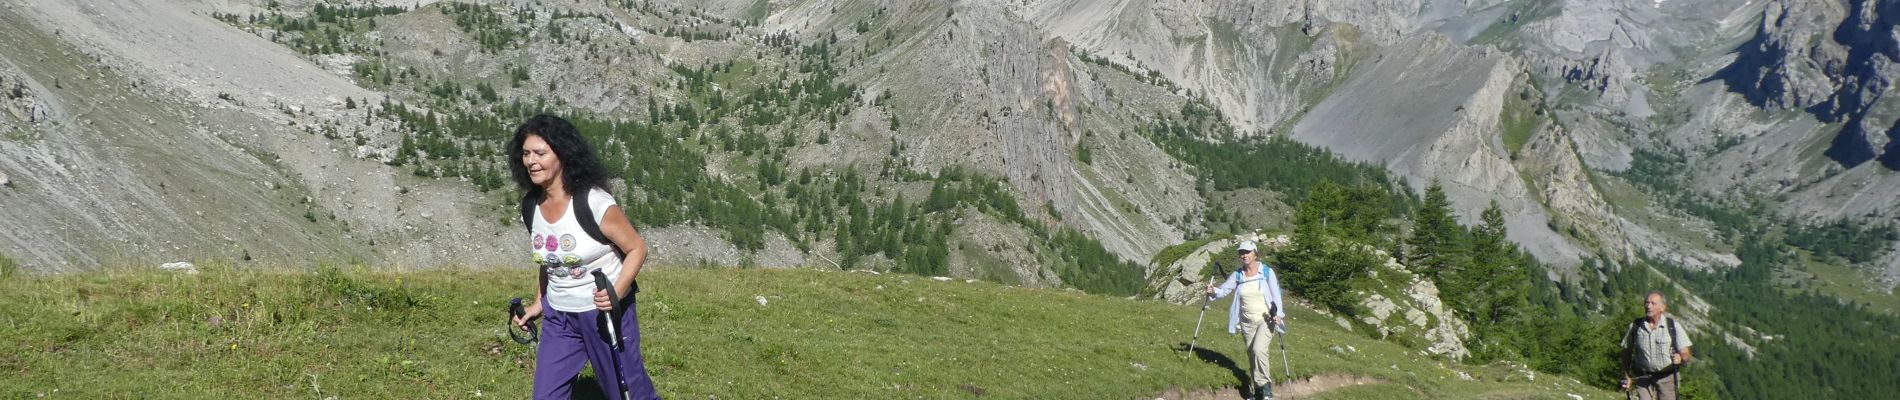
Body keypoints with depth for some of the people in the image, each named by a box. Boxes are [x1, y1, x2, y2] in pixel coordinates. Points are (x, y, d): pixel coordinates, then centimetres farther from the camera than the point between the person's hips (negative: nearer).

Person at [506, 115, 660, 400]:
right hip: (558, 316, 6)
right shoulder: (531, 205, -3)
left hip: (606, 311, -5)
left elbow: (637, 248, -14)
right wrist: (539, 302, 14)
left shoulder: (595, 203, -22)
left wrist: (617, 292, -27)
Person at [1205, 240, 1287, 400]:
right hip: (1247, 322, 4)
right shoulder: (1237, 274, 3)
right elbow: (1224, 289, 2)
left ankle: (1264, 384, -10)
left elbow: (1276, 294, -7)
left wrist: (1278, 314, -19)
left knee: (1259, 349, -22)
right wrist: (1214, 291, -20)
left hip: (1265, 319, -4)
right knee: (1252, 355, 6)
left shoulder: (1267, 272, -6)